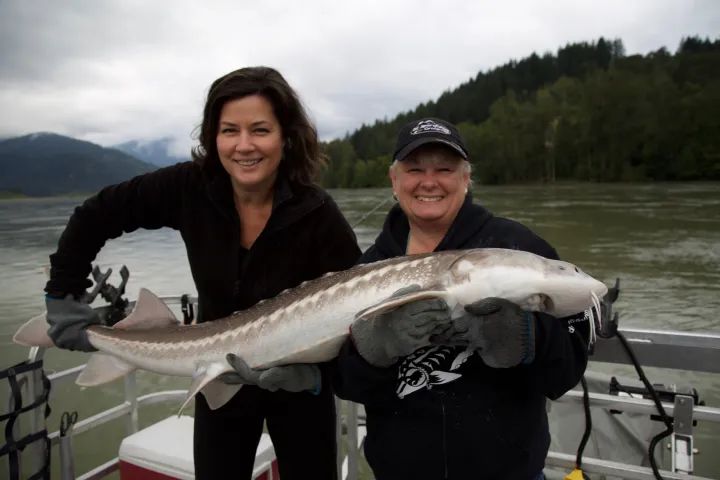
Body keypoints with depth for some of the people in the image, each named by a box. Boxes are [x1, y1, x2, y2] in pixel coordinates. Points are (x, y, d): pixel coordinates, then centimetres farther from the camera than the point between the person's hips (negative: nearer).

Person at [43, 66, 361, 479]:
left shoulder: (317, 213, -22)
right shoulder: (190, 187, -16)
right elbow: (97, 215, -4)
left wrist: (306, 363, -34)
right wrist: (63, 296, -4)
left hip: (298, 384, -1)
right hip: (220, 379, 2)